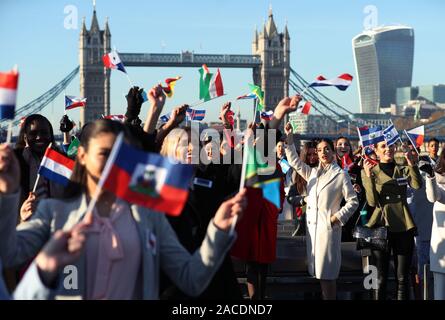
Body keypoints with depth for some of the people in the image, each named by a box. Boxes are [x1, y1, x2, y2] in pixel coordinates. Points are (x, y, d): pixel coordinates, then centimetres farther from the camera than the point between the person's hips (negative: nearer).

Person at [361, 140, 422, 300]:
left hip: (403, 227, 2)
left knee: (403, 278, 4)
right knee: (380, 278, 1)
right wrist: (369, 176, -19)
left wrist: (412, 164, -26)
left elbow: (417, 185, -11)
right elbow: (372, 202, -7)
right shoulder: (369, 172, 3)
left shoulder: (404, 170, 10)